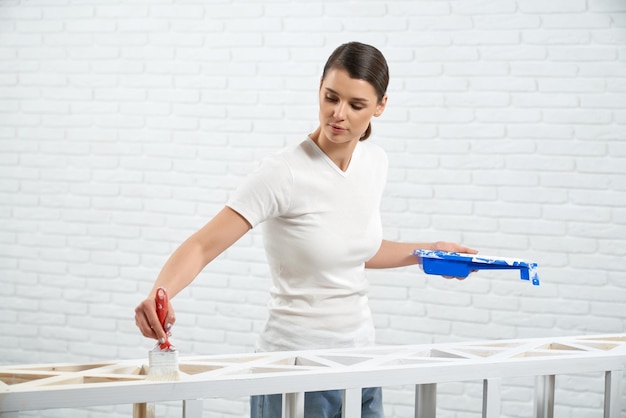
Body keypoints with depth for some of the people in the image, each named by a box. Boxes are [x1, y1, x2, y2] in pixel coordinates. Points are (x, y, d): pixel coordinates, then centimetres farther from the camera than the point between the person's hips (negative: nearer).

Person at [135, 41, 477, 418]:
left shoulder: (375, 161, 2)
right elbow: (202, 246, -22)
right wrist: (160, 293, -39)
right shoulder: (283, 174, -18)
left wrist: (427, 251, 10)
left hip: (359, 357, 6)